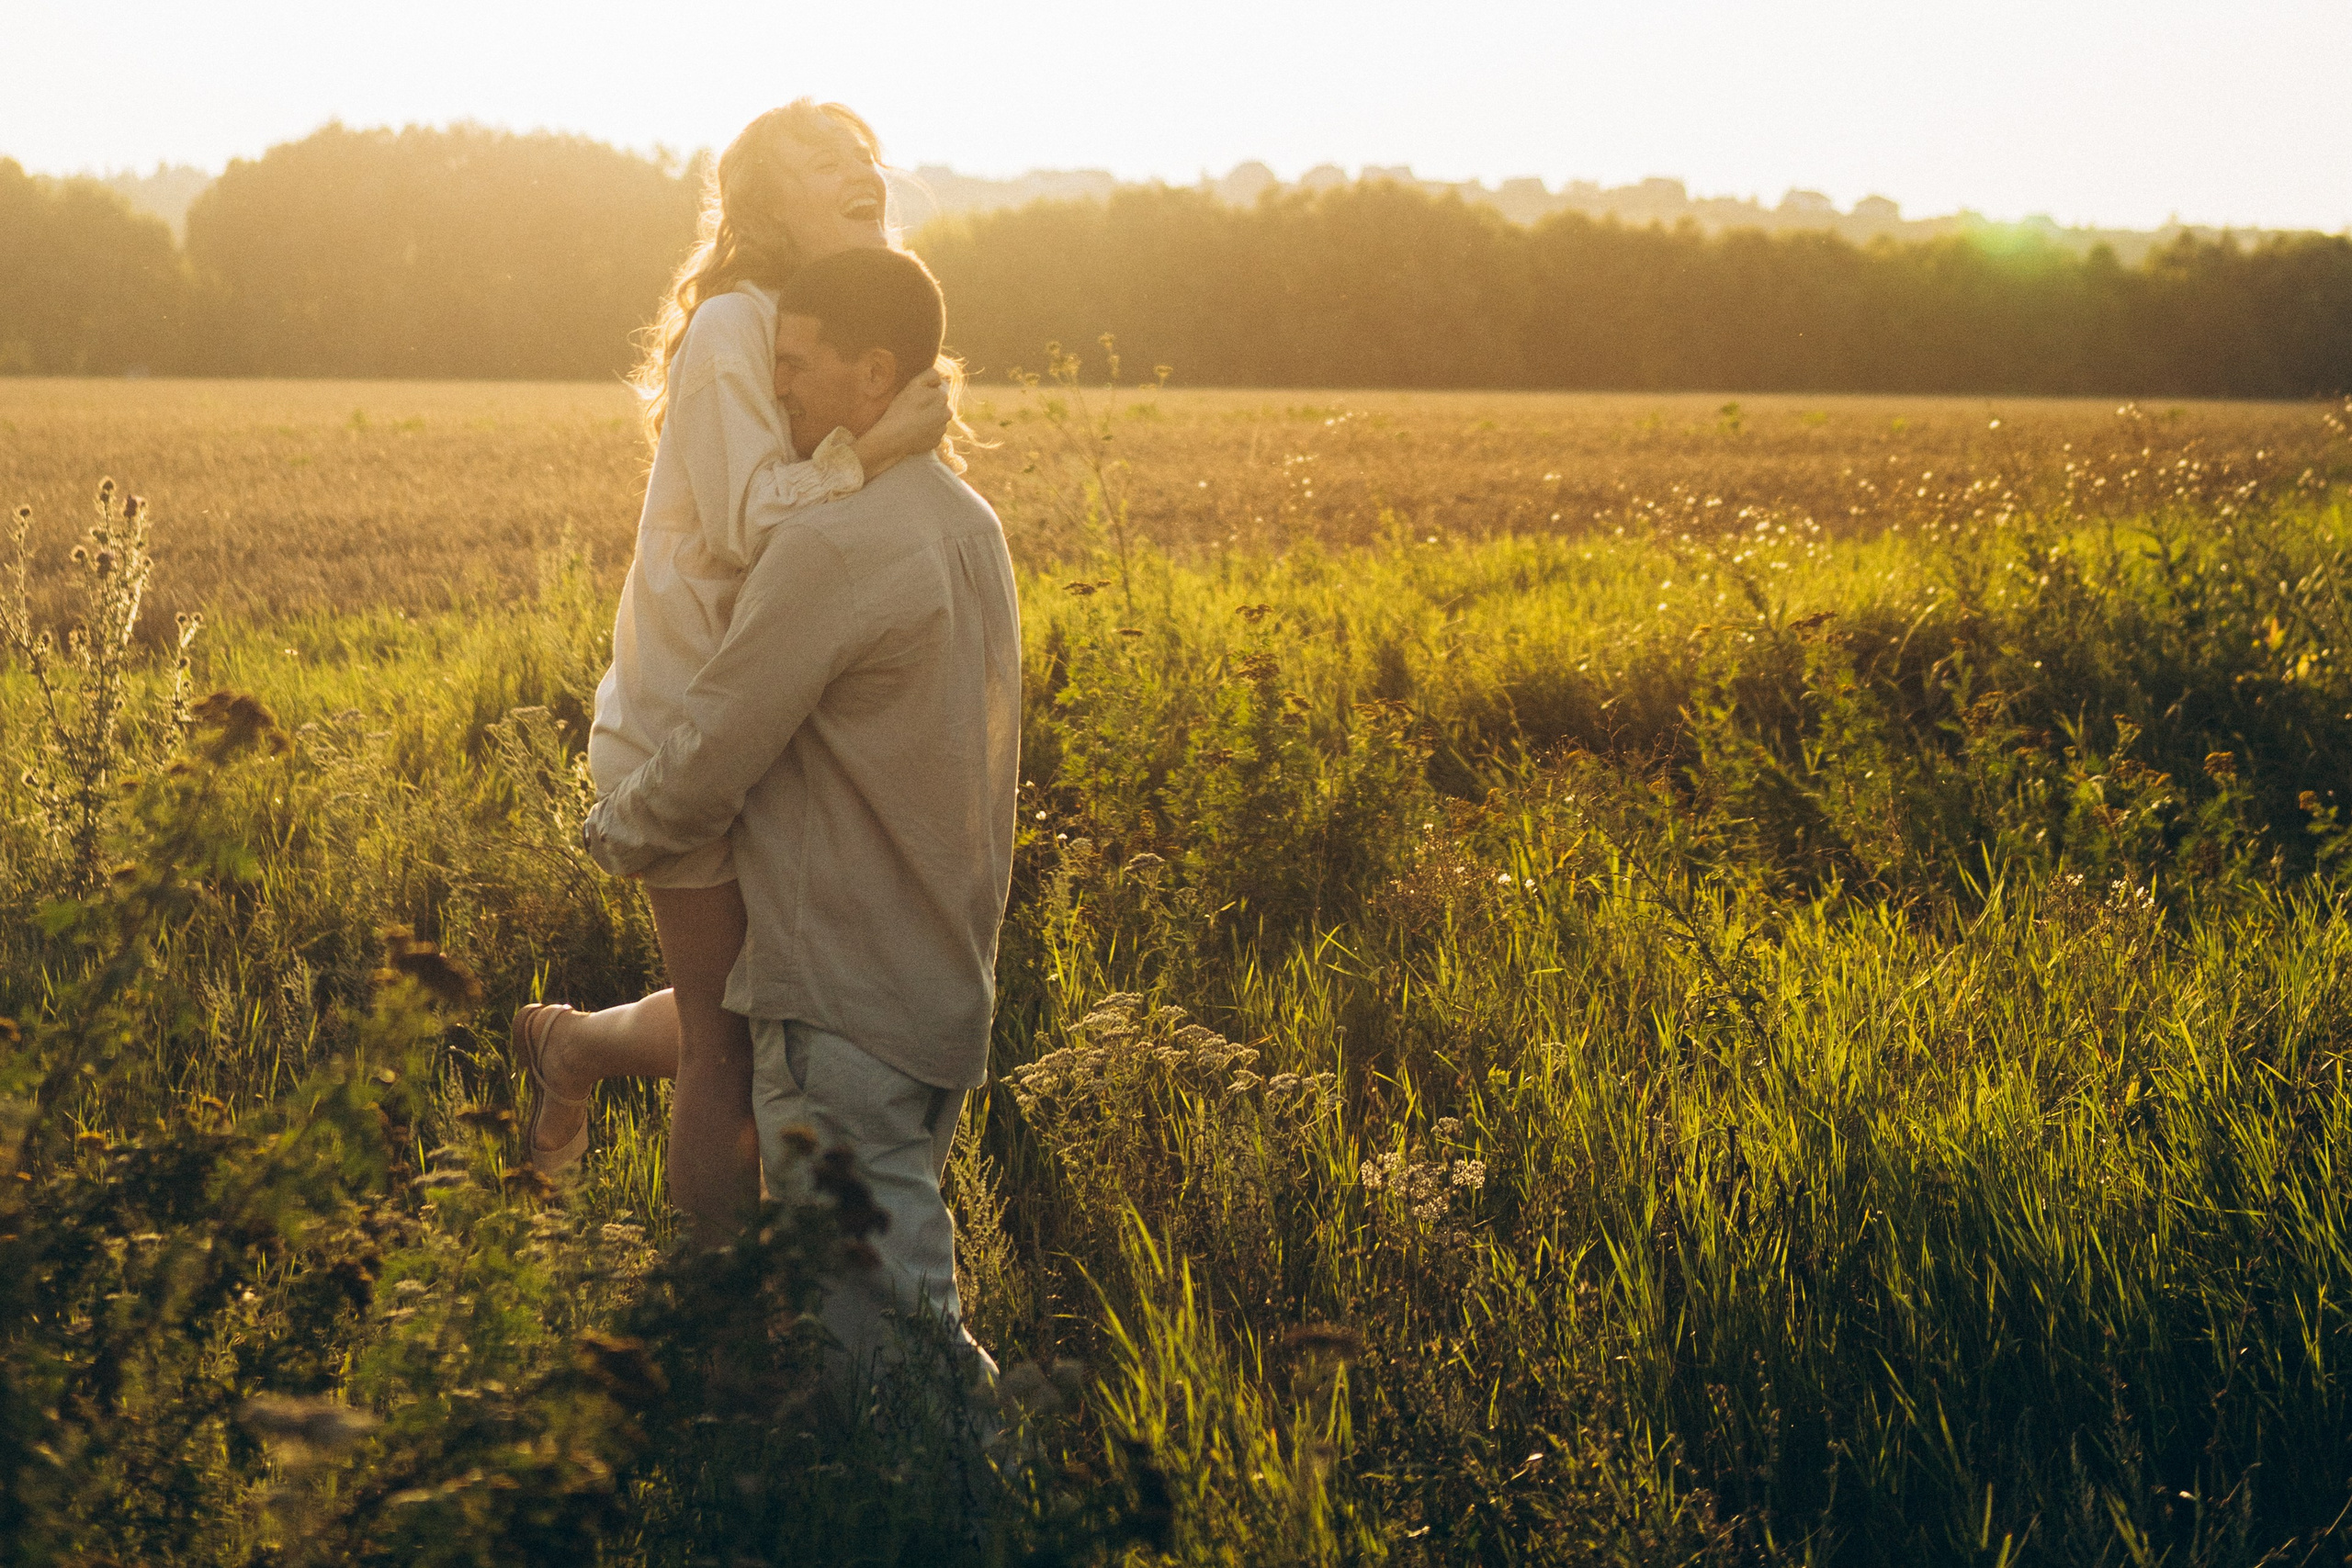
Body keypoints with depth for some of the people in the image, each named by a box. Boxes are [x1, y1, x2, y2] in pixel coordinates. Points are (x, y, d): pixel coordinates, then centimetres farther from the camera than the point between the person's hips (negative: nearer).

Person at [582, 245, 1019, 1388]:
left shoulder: (832, 545, -20)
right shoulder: (968, 524, 11)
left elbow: (707, 766, -16)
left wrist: (614, 834, 5)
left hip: (845, 999, -10)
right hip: (945, 982, 10)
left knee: (873, 1308, -3)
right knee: (902, 1244, 19)